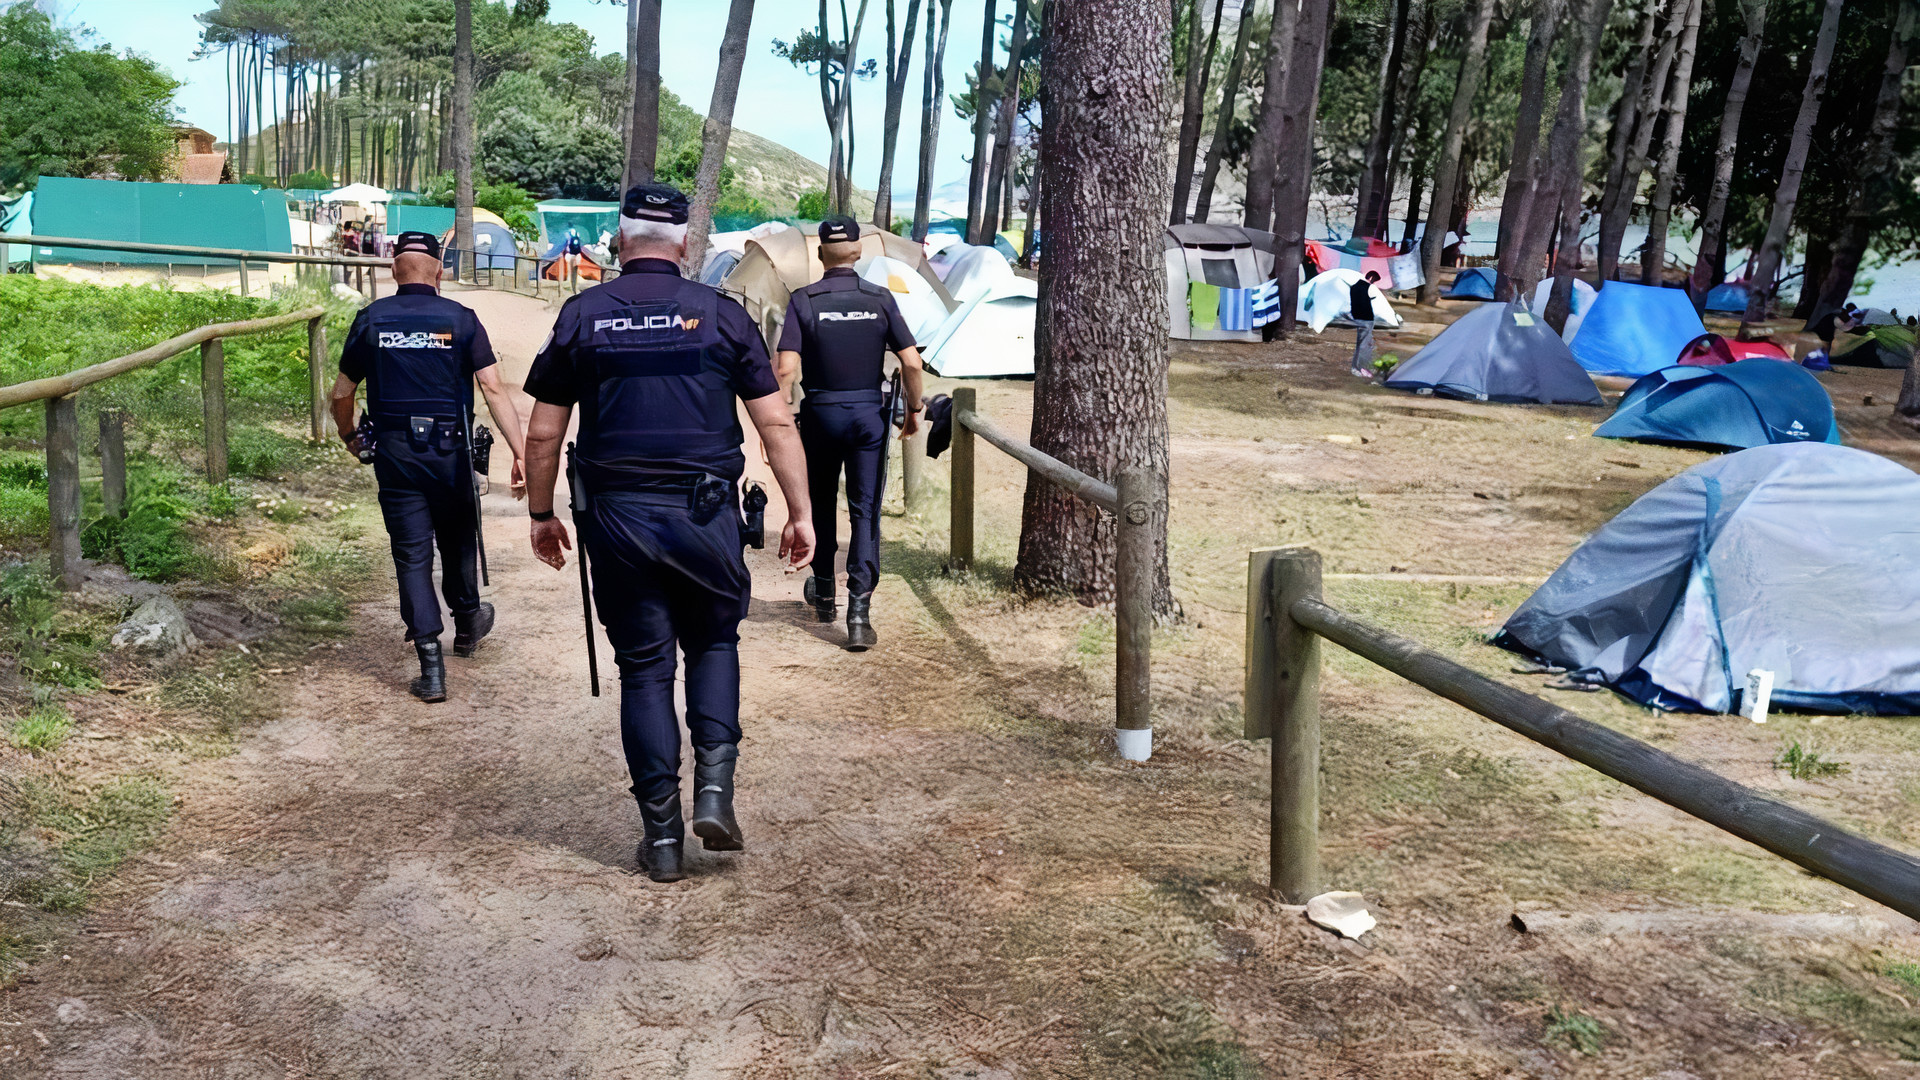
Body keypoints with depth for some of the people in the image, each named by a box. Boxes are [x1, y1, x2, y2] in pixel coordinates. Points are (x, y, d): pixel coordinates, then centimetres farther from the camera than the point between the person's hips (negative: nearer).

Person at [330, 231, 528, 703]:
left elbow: (342, 393, 5)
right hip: (450, 450, 0)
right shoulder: (461, 319, -3)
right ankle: (467, 623, 42)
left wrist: (350, 438, 24)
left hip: (394, 452, 0)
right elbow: (493, 388, -11)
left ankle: (431, 667, 0)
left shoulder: (371, 320, 0)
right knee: (457, 541, 20)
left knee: (411, 554, 3)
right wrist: (520, 451, -12)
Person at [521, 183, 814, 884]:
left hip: (616, 515, 1)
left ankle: (662, 836, 12)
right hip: (705, 513, 0)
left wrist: (541, 515, 17)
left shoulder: (582, 315, 3)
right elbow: (777, 424, -1)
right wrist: (800, 513, 6)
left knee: (643, 668, 9)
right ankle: (715, 786, 4)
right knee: (714, 642, 21)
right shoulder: (720, 314, 1)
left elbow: (543, 433, 5)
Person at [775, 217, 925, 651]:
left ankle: (823, 591, 34)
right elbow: (912, 362, -5)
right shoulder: (880, 299, -1)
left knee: (821, 502, 20)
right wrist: (914, 410, 8)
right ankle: (859, 611, -7)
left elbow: (786, 369, -14)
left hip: (821, 414, 0)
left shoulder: (803, 301, -6)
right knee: (866, 511, 1)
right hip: (869, 413, 0)